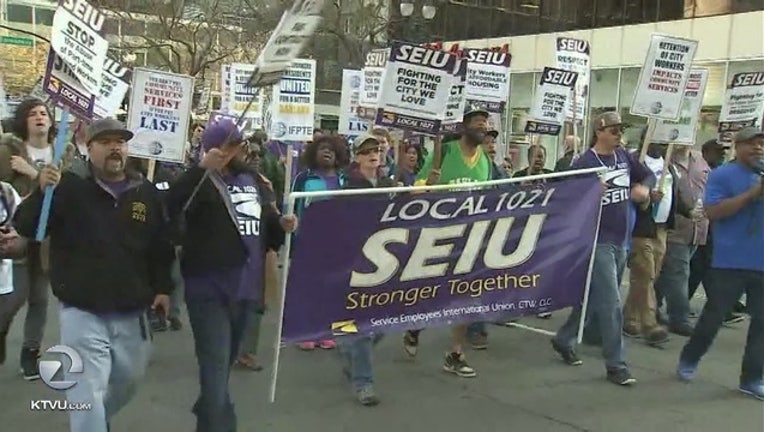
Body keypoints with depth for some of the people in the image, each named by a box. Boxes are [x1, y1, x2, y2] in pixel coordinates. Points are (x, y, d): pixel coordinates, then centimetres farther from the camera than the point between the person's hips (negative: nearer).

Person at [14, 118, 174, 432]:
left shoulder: (146, 193, 4)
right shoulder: (69, 187, -6)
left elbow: (161, 246, 11)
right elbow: (27, 228, -12)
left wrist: (163, 287, 5)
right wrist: (42, 192, -28)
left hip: (131, 312, 5)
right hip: (82, 311, -4)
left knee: (128, 381, 21)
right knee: (88, 393, -6)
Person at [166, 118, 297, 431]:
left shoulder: (253, 179, 8)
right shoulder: (202, 181, -12)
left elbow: (266, 219, 24)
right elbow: (170, 206, -32)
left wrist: (282, 224, 3)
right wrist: (203, 168, -38)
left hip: (246, 285, 7)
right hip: (209, 287, -7)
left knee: (226, 361, 24)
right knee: (216, 366, -7)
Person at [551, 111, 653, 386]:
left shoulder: (623, 156, 7)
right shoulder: (584, 163, -12)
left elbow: (648, 175, 21)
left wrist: (643, 187, -2)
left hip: (620, 240, 7)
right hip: (598, 241, -7)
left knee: (594, 298, 17)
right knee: (611, 304, -7)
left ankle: (564, 340, 34)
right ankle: (616, 365, 3)